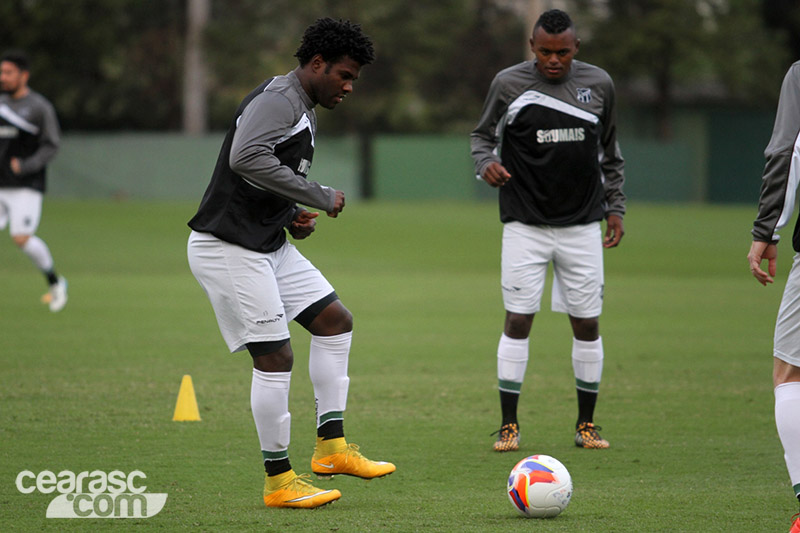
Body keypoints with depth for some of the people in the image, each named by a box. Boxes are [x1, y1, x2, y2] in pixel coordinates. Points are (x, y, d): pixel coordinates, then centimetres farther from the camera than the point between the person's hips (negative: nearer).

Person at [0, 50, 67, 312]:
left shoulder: (40, 107, -6)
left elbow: (51, 146, -8)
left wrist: (25, 166, -19)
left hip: (26, 187, -5)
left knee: (22, 238, -15)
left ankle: (55, 282, 8)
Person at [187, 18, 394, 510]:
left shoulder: (305, 113, 16)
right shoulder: (278, 99, -17)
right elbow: (246, 159, -34)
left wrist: (292, 218, 6)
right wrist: (319, 197, -25)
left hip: (269, 243, 11)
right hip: (229, 247, -11)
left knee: (335, 320, 9)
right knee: (275, 356, -9)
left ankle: (331, 447, 12)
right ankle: (279, 482, 0)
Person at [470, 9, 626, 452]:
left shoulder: (598, 84, 4)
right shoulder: (509, 84, -3)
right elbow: (483, 134, 9)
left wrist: (614, 207, 13)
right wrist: (486, 162, -12)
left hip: (582, 224, 2)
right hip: (525, 224, -2)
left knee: (587, 324, 3)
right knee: (518, 320, -6)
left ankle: (586, 424, 15)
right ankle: (509, 426, 2)